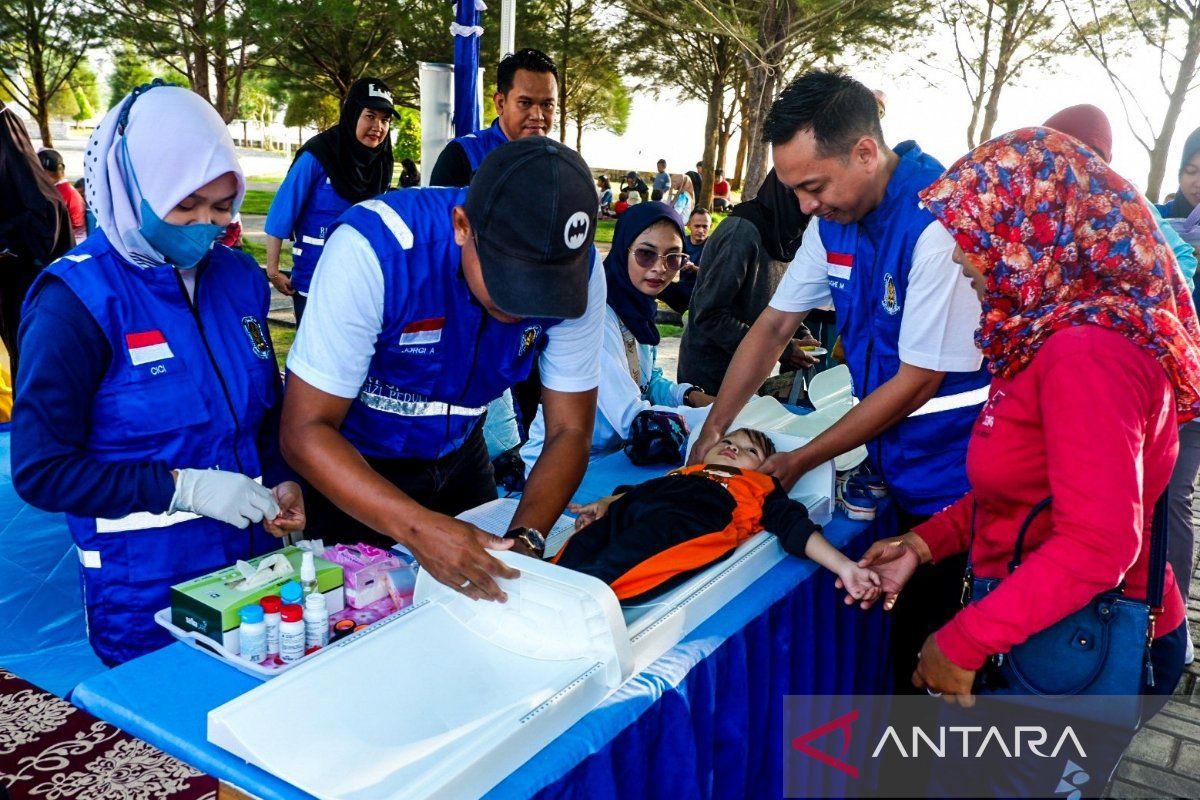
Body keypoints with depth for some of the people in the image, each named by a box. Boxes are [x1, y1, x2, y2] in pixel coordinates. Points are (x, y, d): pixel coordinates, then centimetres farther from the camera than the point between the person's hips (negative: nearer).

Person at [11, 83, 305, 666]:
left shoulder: (238, 277, 3)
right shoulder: (78, 300, -12)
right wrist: (183, 487, -20)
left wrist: (279, 481, -4)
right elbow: (41, 470, -12)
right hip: (147, 590, -5)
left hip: (255, 561, 5)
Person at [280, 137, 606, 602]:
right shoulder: (372, 249, -34)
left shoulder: (577, 269, -22)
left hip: (459, 455, 4)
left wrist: (525, 537, -32)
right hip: (352, 465, -3)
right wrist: (417, 527, -45)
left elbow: (570, 431, -14)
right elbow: (305, 432, -30)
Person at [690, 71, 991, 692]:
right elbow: (775, 323, 8)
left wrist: (800, 461, -12)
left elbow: (917, 381, -20)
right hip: (889, 464, 7)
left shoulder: (940, 222, -24)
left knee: (925, 651, 5)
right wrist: (712, 432, 0)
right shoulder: (836, 219, 1)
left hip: (950, 477, -7)